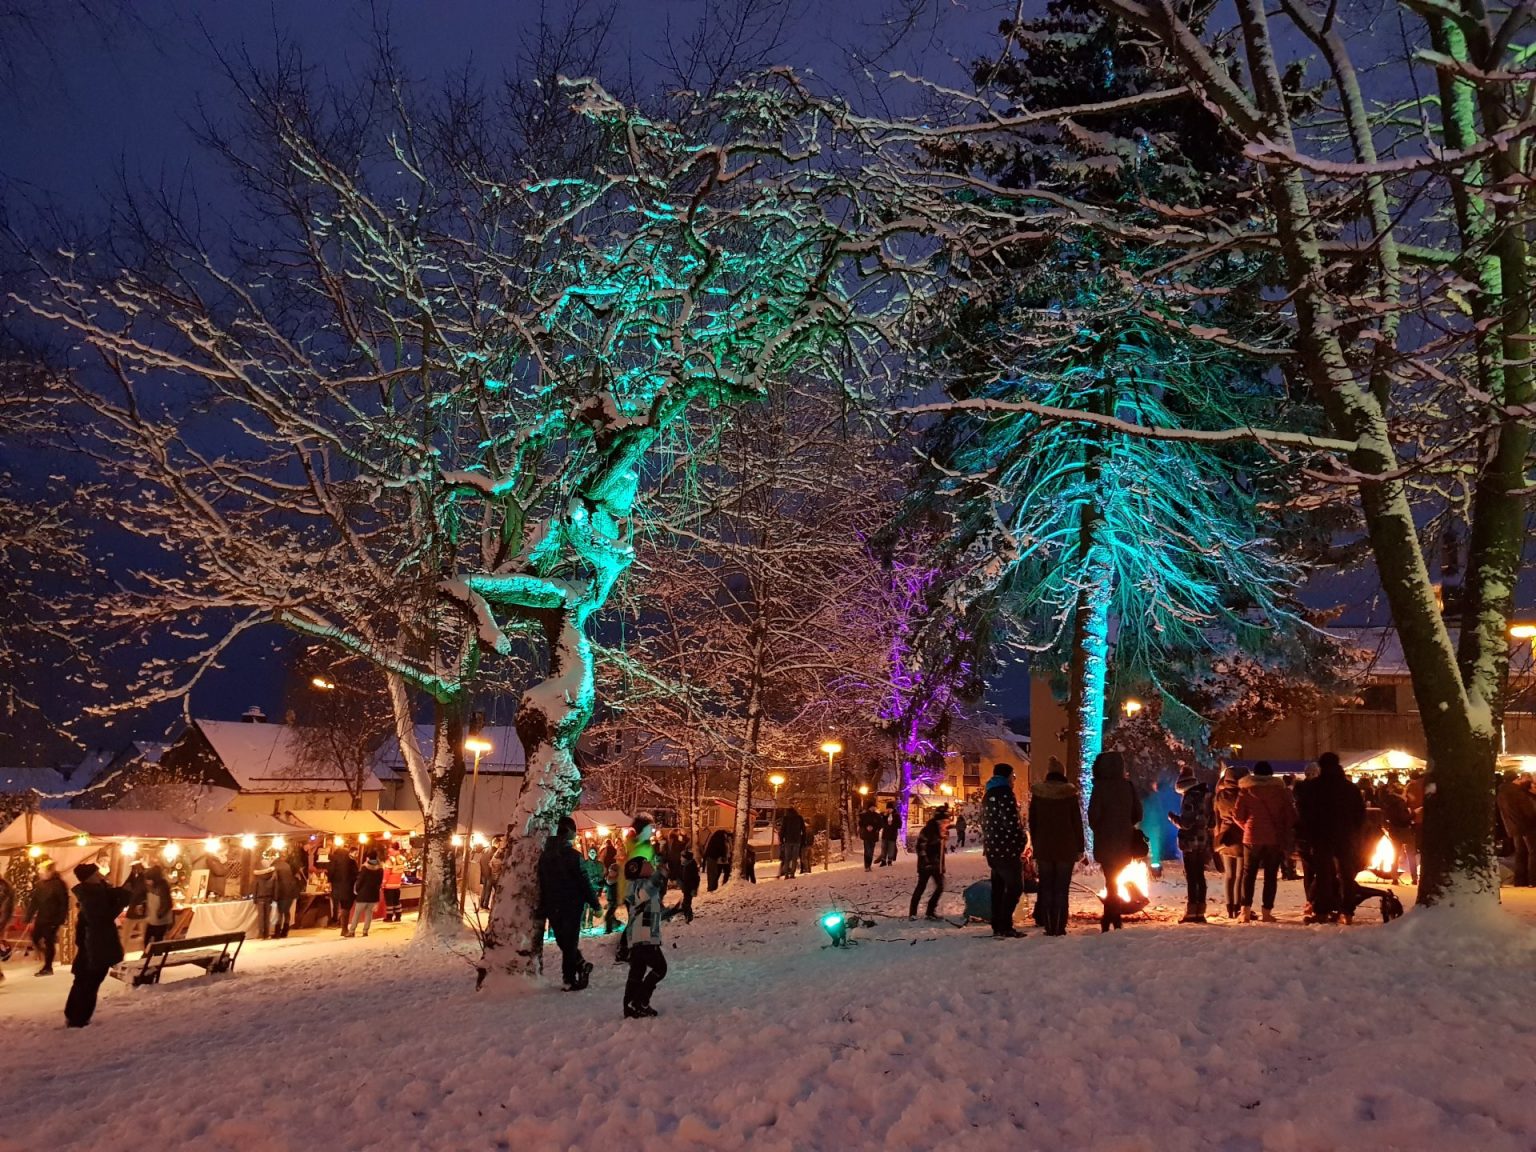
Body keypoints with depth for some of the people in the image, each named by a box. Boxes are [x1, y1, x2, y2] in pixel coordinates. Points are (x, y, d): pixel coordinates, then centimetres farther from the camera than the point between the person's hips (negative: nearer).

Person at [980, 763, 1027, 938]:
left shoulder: (988, 794, 16)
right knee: (1015, 887, -4)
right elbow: (1011, 822, -19)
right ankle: (1004, 926, -10)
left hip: (992, 849, 9)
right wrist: (1022, 839, -6)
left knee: (998, 888, 12)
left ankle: (998, 926, 13)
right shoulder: (1005, 793, -13)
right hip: (1007, 849, -9)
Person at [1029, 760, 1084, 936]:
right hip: (1066, 849, -2)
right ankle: (1059, 928, -1)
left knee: (1046, 888, 8)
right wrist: (1080, 848, 4)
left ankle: (1049, 927, 6)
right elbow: (1077, 823, -2)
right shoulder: (1070, 793, -6)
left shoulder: (1037, 793, 1)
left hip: (1043, 849, 2)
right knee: (1061, 889, 2)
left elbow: (1032, 822, 6)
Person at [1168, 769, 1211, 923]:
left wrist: (1173, 817, -2)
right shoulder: (1205, 795, 9)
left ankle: (1192, 913, -5)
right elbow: (1210, 820, 13)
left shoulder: (1189, 798, -16)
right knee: (1199, 876, 12)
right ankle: (1200, 912, 16)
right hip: (1203, 841, 8)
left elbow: (1186, 823, -19)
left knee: (1191, 877, -5)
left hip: (1191, 842, -8)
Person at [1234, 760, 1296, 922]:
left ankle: (1246, 910, -2)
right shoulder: (1281, 790, 0)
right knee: (1271, 875, 6)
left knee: (1249, 873, 7)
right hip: (1275, 838, 0)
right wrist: (1284, 833, 11)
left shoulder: (1246, 790, -2)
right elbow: (1290, 815, -1)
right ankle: (1267, 911, 2)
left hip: (1252, 837, 0)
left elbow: (1238, 815, -2)